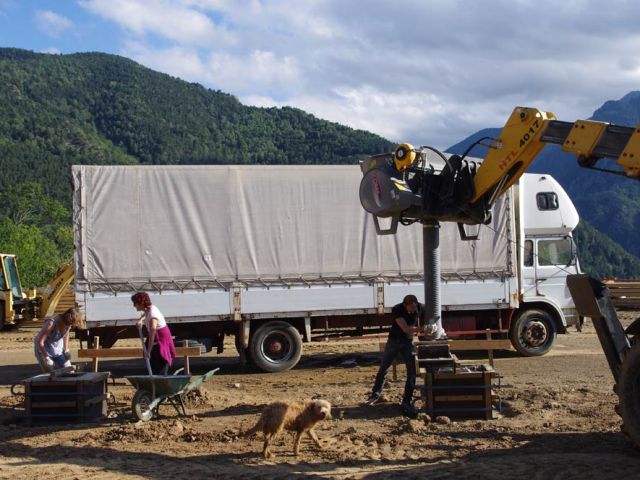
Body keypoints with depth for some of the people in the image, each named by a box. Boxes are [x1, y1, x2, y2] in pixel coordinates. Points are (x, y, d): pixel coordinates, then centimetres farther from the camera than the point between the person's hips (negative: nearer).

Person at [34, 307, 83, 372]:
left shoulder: (68, 325, -14)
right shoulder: (51, 324, -33)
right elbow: (40, 342, -27)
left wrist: (66, 350, 1)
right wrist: (46, 357, -24)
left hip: (58, 349, 6)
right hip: (43, 350, -6)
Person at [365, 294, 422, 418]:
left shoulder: (419, 308, -14)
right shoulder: (397, 310, -25)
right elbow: (405, 329, -31)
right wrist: (421, 328, -42)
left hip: (408, 342, 2)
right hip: (394, 341, -2)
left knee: (412, 371, -7)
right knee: (383, 369, 10)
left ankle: (407, 401, 0)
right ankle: (376, 393, 31)